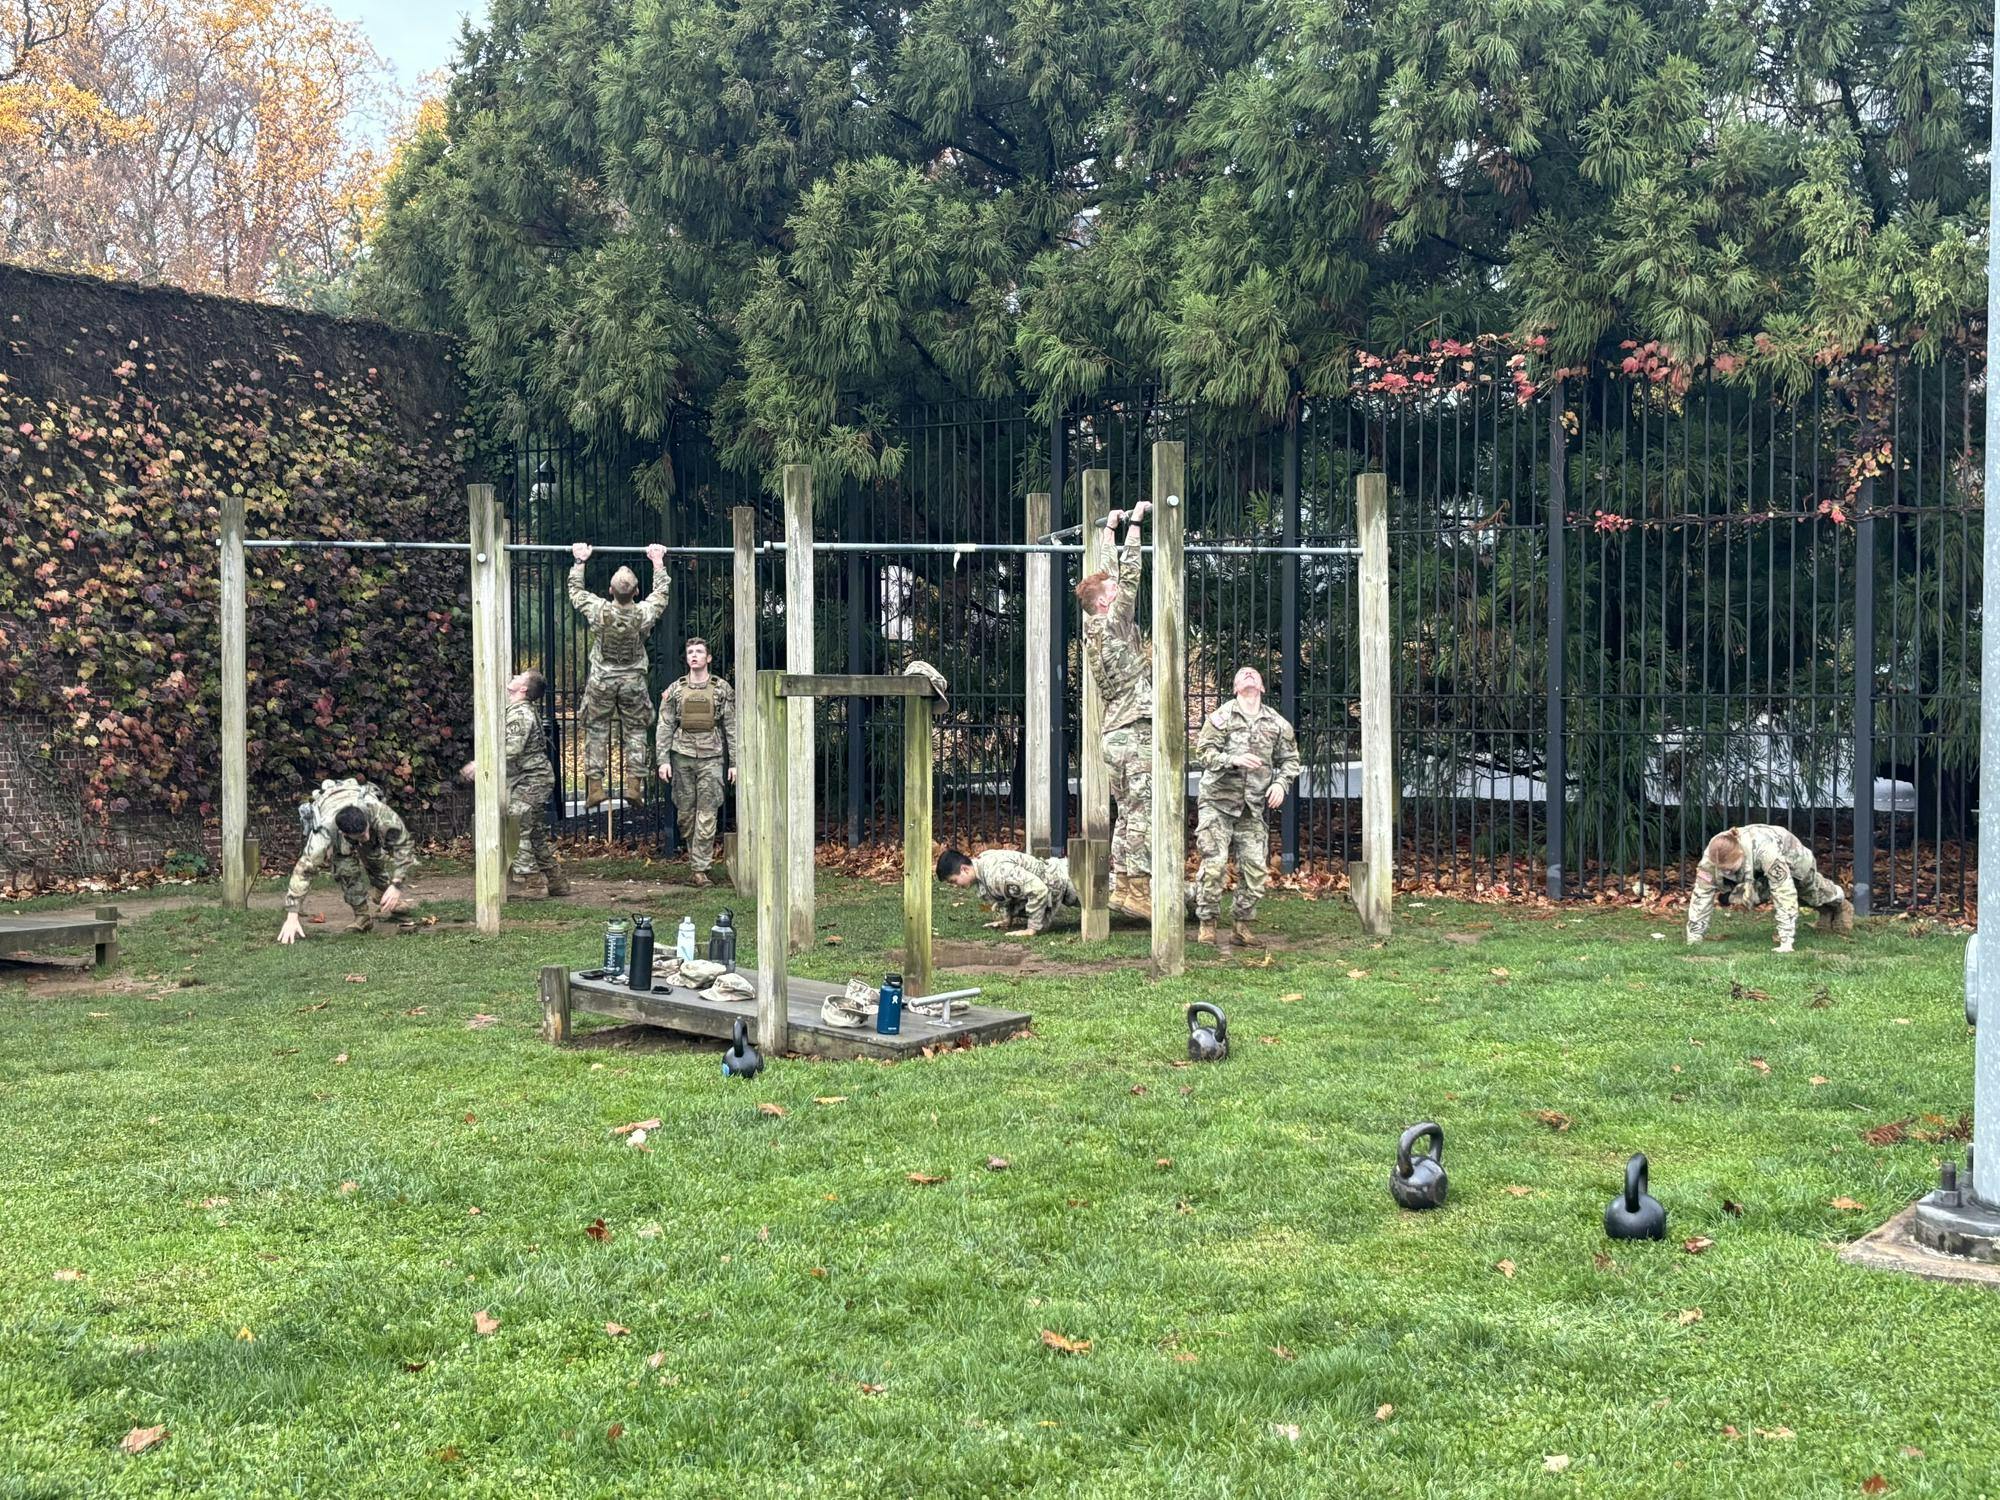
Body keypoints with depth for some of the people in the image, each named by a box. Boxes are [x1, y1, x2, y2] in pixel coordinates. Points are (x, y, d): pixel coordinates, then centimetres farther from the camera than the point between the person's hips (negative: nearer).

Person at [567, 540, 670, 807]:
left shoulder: (598, 610, -18)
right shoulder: (645, 613, -17)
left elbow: (575, 589, 0)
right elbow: (661, 591, 4)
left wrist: (580, 561, 11)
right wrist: (658, 561, 15)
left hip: (601, 682, 0)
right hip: (633, 682, 1)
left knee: (596, 731, 7)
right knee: (635, 732, 9)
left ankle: (595, 786, 4)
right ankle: (634, 784, 4)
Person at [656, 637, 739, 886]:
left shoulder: (722, 689, 5)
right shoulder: (675, 690, 8)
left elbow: (732, 727, 5)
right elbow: (664, 726, 6)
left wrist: (734, 762, 0)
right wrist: (663, 760, -3)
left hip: (711, 757, -2)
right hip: (682, 756, 2)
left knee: (707, 814, -6)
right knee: (685, 812, 6)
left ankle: (701, 868, -4)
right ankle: (694, 854, 24)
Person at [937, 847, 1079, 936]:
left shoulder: (996, 872, -39)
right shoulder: (981, 863, -6)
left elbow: (1038, 889, -42)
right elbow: (1003, 890, 15)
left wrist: (1032, 929, -34)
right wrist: (1007, 919, 8)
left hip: (1060, 881, -9)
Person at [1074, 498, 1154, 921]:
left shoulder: (1096, 627, 13)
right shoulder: (1113, 625, -9)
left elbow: (1111, 576, 24)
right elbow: (1129, 575, -12)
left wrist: (1110, 529, 30)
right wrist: (1135, 521, -7)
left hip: (1118, 733, 10)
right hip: (1134, 732, -10)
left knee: (1128, 813, 11)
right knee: (1143, 811, -11)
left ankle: (1121, 885, 11)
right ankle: (1136, 888, -15)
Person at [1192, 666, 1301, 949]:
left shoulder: (1277, 723, 8)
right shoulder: (1221, 716, -2)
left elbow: (1290, 759, 16)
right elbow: (1203, 751, -9)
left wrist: (1281, 782, -2)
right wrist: (1233, 759, -23)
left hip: (1252, 807, 4)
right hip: (1217, 801, -4)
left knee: (1255, 868, 2)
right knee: (1214, 863, -10)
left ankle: (1241, 924, 15)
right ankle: (1207, 925, 0)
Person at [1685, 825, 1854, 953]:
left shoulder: (1766, 852, -50)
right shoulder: (1714, 854, -39)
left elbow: (1785, 894, -49)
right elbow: (1701, 893, -35)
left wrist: (1786, 941, -51)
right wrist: (1693, 937, -37)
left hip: (1792, 857, -3)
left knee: (1813, 892, 21)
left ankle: (1839, 901, 60)